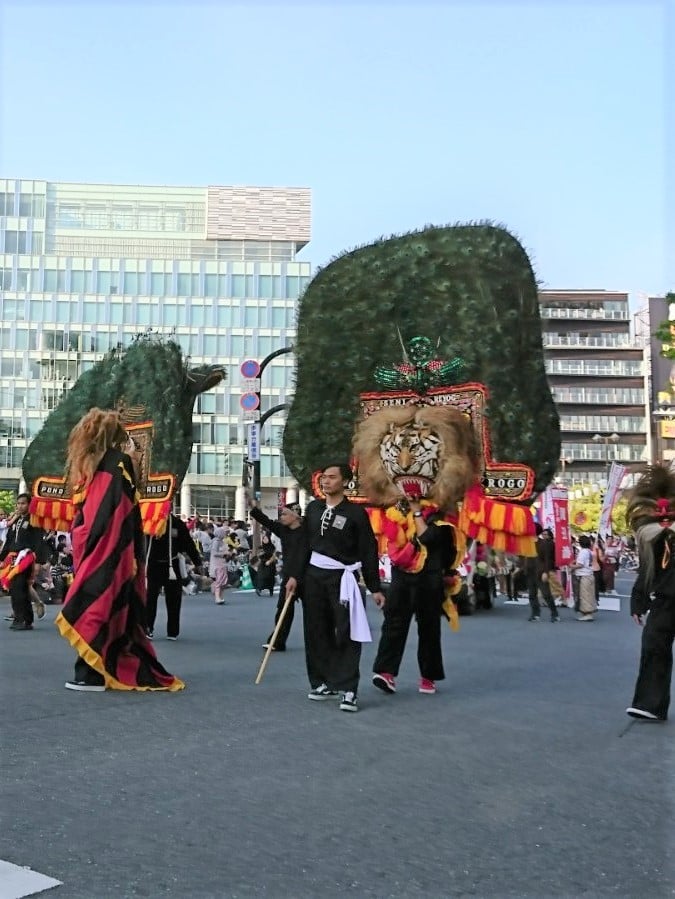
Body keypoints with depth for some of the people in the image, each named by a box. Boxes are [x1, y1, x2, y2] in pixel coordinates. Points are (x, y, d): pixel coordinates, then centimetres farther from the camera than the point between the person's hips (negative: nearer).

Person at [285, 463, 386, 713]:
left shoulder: (355, 513, -5)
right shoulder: (313, 508, 9)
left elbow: (369, 551, -4)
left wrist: (375, 588, -5)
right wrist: (295, 575, 8)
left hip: (342, 578, -5)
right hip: (314, 576, 5)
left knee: (347, 634, -9)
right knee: (317, 632, 9)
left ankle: (347, 690, -7)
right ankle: (322, 683, 21)